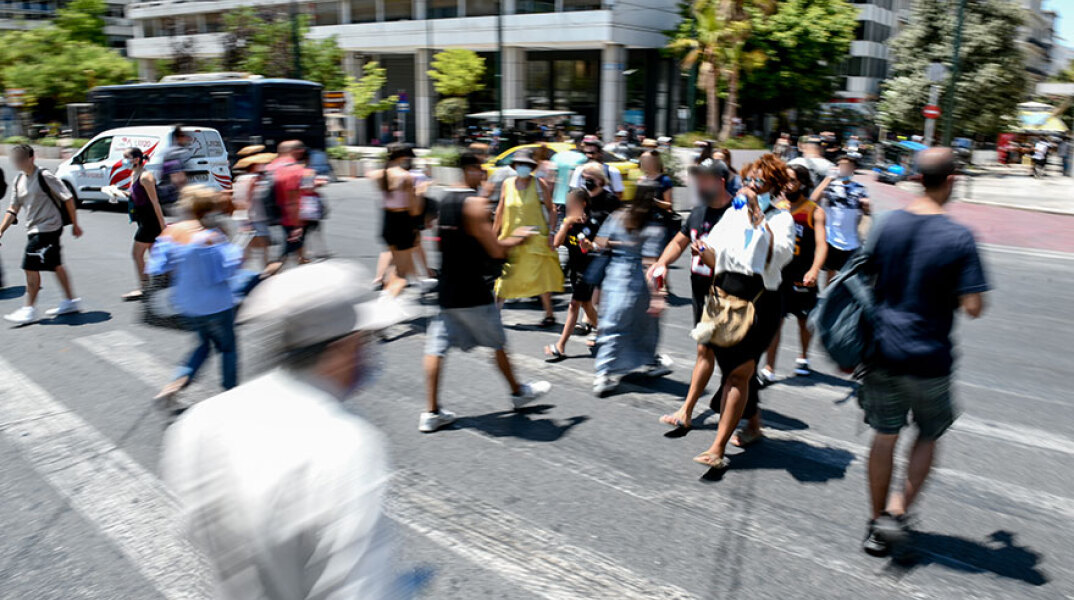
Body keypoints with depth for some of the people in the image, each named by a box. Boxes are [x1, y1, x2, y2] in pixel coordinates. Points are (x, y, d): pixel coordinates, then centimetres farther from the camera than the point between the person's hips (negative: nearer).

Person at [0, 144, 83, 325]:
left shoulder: (44, 176, -13)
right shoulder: (19, 180, 10)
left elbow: (68, 198, -11)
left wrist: (75, 225, -7)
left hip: (48, 227, -8)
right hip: (34, 230, 8)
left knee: (31, 266, -8)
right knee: (55, 265, 13)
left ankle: (29, 311, -2)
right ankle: (71, 301, 23)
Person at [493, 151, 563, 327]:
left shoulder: (539, 184, -2)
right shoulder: (507, 183, 6)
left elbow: (551, 209, 1)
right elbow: (501, 209, 16)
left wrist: (551, 233, -8)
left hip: (535, 238, -3)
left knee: (541, 276, -2)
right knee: (505, 275, 4)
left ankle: (549, 314, 10)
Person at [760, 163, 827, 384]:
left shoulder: (814, 212, -4)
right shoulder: (778, 208, 7)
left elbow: (821, 245, -14)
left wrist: (814, 270, -30)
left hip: (802, 278, -2)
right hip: (778, 274, 2)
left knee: (804, 320, 16)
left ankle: (803, 358, 39)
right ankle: (769, 370, -2)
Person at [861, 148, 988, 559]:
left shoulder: (888, 225, -2)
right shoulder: (958, 238, -15)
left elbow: (869, 282, 7)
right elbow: (973, 306, -15)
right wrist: (947, 295, 4)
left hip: (883, 350, 4)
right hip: (929, 357, -3)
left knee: (885, 436, 14)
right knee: (927, 437, 18)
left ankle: (878, 525, 25)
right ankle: (897, 514, 9)